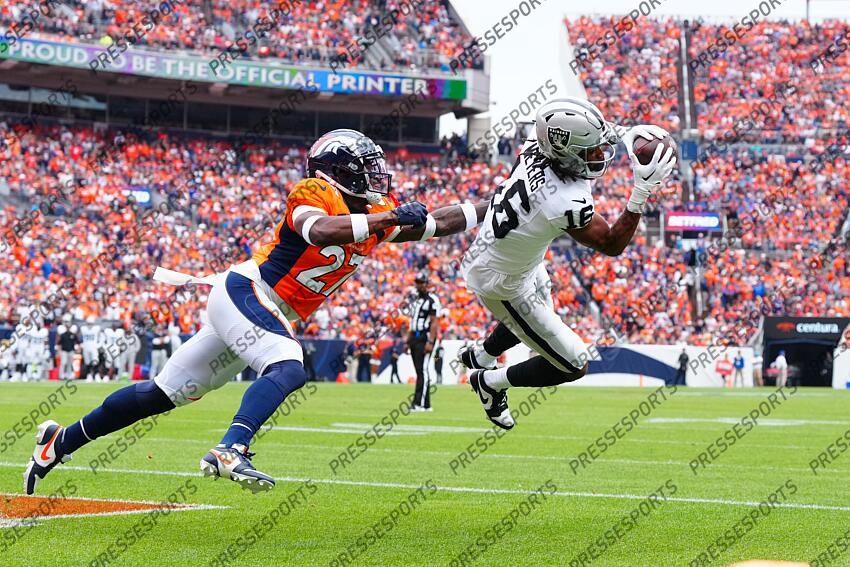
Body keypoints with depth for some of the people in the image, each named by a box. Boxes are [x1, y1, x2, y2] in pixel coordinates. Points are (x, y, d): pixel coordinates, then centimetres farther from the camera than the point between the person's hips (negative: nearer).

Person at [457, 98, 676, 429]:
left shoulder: (536, 151, -19)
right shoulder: (565, 204, -41)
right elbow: (612, 245, -24)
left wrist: (624, 133, -4)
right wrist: (642, 191, -33)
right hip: (502, 283, -9)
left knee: (540, 313, 40)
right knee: (574, 365, 2)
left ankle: (480, 356, 66)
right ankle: (489, 383, 22)